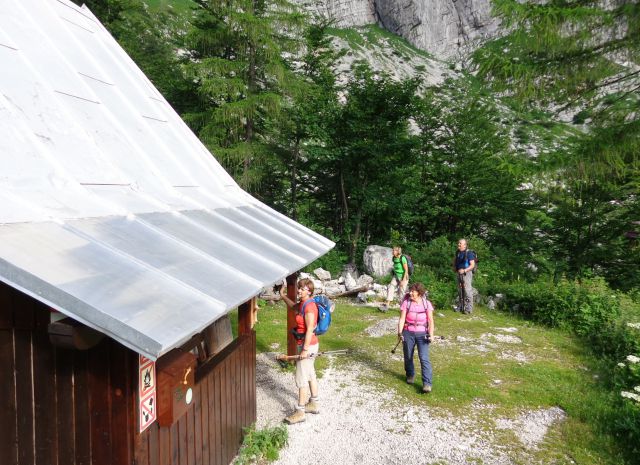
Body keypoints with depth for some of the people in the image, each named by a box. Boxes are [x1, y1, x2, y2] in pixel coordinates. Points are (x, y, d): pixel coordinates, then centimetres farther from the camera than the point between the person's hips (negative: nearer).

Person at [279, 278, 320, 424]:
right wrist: (283, 296, 20)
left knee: (301, 378, -3)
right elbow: (294, 306, 30)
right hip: (307, 345, 10)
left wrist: (305, 350, -23)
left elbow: (310, 329, -24)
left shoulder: (309, 306, -22)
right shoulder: (303, 303, 6)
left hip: (308, 345, -10)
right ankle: (313, 405, 33)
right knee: (310, 375, 19)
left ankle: (300, 412, 6)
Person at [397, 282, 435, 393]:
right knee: (408, 357, 13)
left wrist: (431, 334, -16)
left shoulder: (427, 304, -4)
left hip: (422, 334, -1)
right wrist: (400, 332, -17)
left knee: (424, 358, -10)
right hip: (408, 333, 1)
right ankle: (410, 375, 39)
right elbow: (402, 319, -6)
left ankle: (427, 383, -7)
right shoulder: (406, 303, -5)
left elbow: (430, 321, -4)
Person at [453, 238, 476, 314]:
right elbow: (455, 260, 29)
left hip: (467, 273, -7)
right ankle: (460, 307, 21)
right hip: (459, 274, 7)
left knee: (467, 291, -9)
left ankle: (469, 308, -5)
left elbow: (472, 265, -14)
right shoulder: (458, 253, 10)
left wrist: (464, 271, -22)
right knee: (460, 291, 12)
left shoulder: (469, 253, -11)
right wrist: (454, 268, 12)